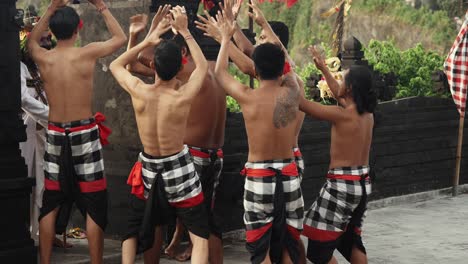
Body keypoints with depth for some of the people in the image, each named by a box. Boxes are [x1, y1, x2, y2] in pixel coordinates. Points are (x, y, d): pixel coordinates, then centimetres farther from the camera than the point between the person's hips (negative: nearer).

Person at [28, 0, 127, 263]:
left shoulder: (43, 58, -2)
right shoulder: (87, 53, -12)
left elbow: (32, 40, 23)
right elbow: (121, 38, 4)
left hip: (55, 135, 4)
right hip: (84, 134, -4)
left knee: (50, 204, 11)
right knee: (93, 206, 3)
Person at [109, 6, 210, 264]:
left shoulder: (138, 92, -16)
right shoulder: (183, 96, -21)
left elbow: (116, 65, 7)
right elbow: (202, 65, 0)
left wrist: (147, 41, 3)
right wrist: (184, 31, 1)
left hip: (149, 170, 3)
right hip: (179, 168, -3)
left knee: (136, 231, 21)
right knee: (200, 236, 1)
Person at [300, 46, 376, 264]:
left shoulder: (342, 115, -19)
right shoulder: (367, 114, 4)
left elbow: (301, 102, -16)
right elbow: (341, 96, 24)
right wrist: (323, 69, 29)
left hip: (342, 184, -8)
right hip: (362, 183, 8)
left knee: (320, 245, 0)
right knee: (351, 240, 21)